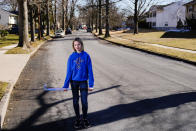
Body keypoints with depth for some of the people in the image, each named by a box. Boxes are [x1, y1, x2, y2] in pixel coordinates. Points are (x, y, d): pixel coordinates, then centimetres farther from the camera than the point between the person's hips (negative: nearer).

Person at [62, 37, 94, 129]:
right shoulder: (71, 57, -4)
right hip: (74, 82, 1)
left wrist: (91, 84, -6)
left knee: (84, 101, 4)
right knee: (75, 101, 10)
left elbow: (90, 70, -4)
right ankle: (78, 119, 25)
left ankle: (85, 118, 22)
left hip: (83, 82, -1)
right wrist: (66, 85, -4)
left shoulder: (86, 56, -6)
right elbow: (69, 71, -1)